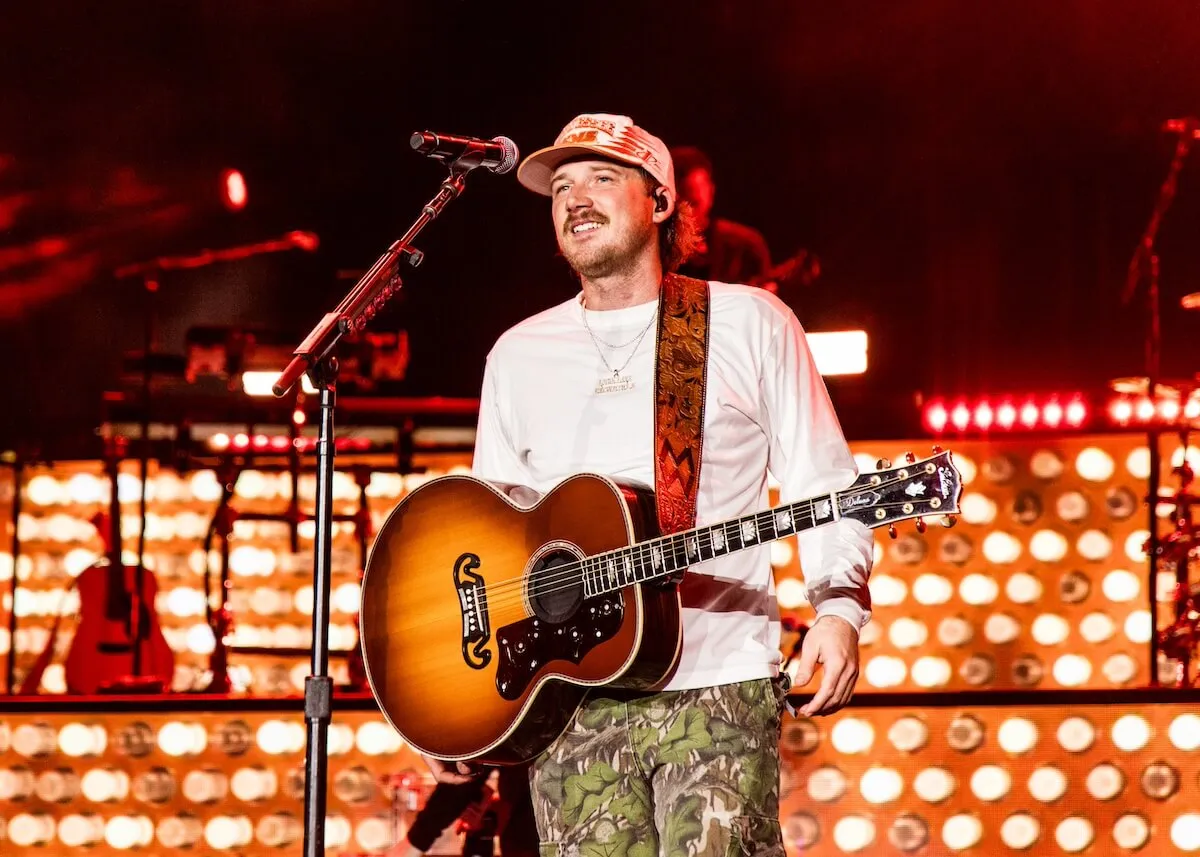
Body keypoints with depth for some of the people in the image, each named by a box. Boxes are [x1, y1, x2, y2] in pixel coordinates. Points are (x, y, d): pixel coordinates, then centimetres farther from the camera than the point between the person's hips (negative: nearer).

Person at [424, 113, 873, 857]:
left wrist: (839, 609, -13)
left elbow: (825, 487, 4)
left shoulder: (749, 324, 6)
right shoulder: (518, 355, 15)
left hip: (718, 692, -3)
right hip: (567, 704, 3)